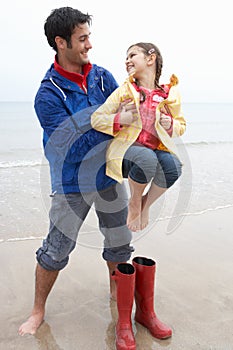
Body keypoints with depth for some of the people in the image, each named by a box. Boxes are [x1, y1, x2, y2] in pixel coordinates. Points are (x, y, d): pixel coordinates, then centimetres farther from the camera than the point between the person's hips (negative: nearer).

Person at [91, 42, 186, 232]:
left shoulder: (169, 94, 7)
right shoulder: (124, 91, 3)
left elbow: (181, 126, 19)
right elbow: (96, 119, 3)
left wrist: (170, 124, -4)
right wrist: (119, 119, -15)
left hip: (156, 149, 2)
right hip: (126, 148, -2)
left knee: (173, 165, -32)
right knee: (146, 157, -37)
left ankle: (146, 203, -1)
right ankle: (134, 202, -4)